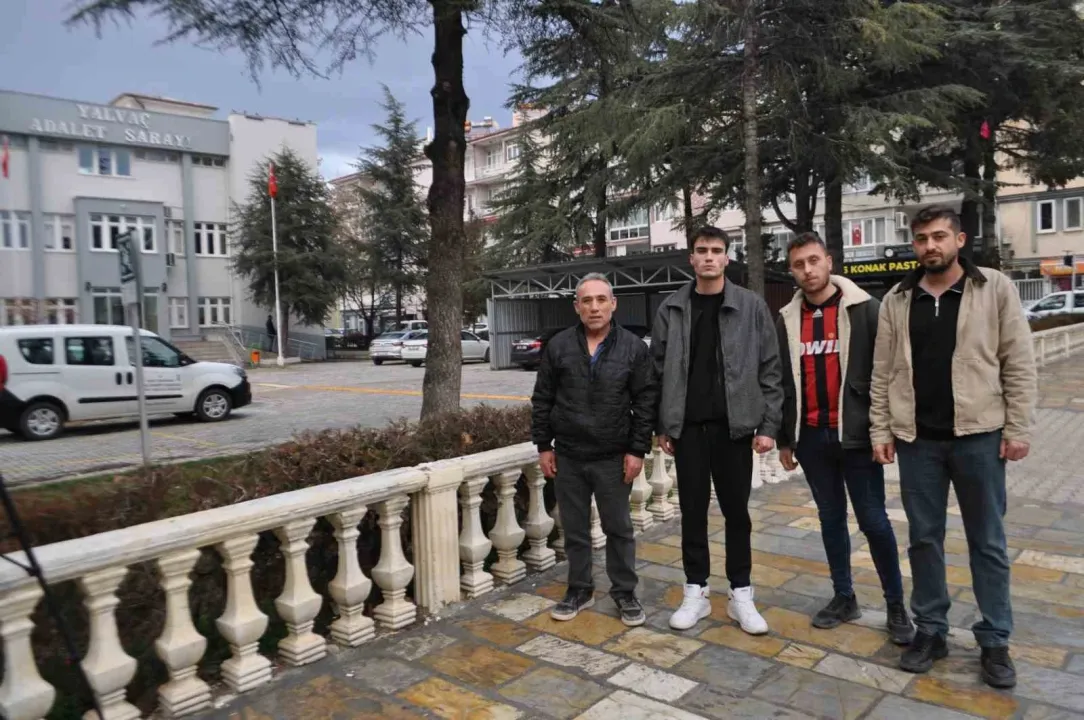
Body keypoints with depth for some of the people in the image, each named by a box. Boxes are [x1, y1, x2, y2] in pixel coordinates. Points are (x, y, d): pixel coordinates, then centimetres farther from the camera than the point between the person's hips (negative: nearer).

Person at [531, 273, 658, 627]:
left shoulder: (633, 347, -3)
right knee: (574, 529, 12)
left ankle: (625, 592, 24)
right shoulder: (558, 346, 1)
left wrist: (638, 450, -7)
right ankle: (579, 589, 28)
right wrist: (543, 445, 2)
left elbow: (646, 402, -2)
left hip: (614, 458, -1)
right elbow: (542, 400, 5)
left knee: (619, 528, 9)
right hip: (568, 457, 2)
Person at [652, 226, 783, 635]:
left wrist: (769, 425, -6)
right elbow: (659, 369, 5)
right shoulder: (672, 309, 4)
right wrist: (662, 425, 2)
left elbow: (770, 369, 0)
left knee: (736, 510, 8)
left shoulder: (752, 307, 0)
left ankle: (740, 594, 21)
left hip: (734, 425, -1)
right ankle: (696, 591, 21)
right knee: (692, 509, 8)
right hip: (688, 426, 1)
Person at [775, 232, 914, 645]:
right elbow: (780, 383, 11)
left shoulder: (865, 309, -5)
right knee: (831, 519, 14)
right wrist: (784, 439, 10)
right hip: (811, 438, 4)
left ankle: (896, 605, 19)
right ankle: (844, 598, 27)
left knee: (874, 521, 3)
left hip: (856, 434, -4)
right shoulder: (787, 320, 7)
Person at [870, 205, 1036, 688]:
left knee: (987, 542, 9)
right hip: (916, 439, 2)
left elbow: (1019, 365, -3)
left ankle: (994, 641, 23)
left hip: (978, 435, -2)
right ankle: (930, 630, 25)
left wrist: (1018, 429, -7)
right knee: (924, 538, 11)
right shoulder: (897, 300, 5)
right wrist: (881, 431, 1)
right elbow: (882, 372, 5)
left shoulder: (995, 289, -2)